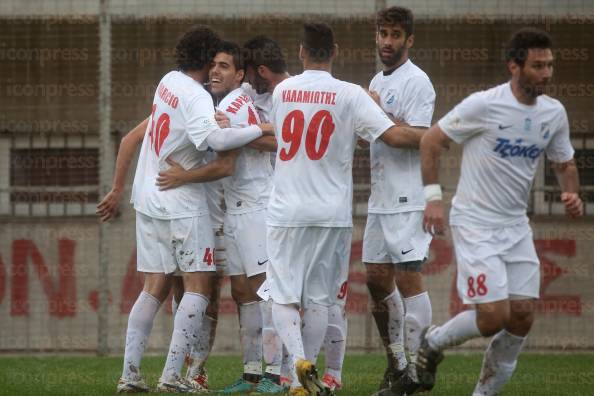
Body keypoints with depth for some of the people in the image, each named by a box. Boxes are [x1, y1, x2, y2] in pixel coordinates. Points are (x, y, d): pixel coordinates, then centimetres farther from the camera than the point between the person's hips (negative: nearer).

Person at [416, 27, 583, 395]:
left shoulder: (554, 113, 2)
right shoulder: (484, 105, -16)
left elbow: (565, 162, 17)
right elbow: (431, 141, -8)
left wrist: (572, 193, -4)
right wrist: (433, 196, -14)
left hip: (516, 226, 6)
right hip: (475, 224, -6)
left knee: (523, 316, 0)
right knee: (495, 315, -14)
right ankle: (433, 343, 15)